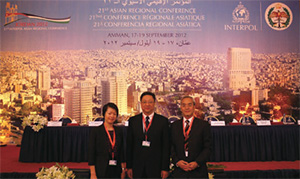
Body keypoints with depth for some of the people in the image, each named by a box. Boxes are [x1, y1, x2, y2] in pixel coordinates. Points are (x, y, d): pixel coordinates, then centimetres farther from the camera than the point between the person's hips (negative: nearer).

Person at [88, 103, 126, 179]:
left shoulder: (119, 131, 6)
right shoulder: (95, 131, -5)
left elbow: (121, 152, 10)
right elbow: (91, 154, -7)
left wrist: (123, 169, 6)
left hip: (116, 171, 4)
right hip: (101, 172, -3)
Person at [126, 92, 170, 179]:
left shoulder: (163, 121, 1)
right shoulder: (133, 120, 6)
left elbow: (166, 146, -1)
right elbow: (129, 145, 6)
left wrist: (165, 168, -5)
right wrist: (129, 166, 3)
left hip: (156, 168, -1)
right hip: (137, 168, 2)